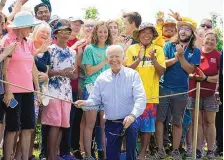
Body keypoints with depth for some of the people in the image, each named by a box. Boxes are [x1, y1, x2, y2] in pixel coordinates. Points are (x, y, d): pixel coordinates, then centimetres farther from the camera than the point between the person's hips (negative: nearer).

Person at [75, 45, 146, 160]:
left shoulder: (132, 75, -6)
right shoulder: (102, 78, 5)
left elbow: (140, 98, -16)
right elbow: (95, 100, 10)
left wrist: (133, 115, -33)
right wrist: (85, 102, -14)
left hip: (128, 120, -3)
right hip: (110, 123, 4)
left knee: (132, 128, -36)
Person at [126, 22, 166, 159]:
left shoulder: (158, 50, 0)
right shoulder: (131, 49, 0)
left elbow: (161, 72, -7)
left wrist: (153, 59, -23)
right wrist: (139, 59, -23)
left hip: (150, 95, 1)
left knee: (148, 126, 6)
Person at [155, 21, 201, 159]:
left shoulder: (195, 51, 3)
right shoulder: (169, 45, 3)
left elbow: (190, 70, -8)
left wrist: (181, 56, -16)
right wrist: (176, 57, -16)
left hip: (181, 91, 0)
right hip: (164, 88, 0)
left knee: (177, 122, 6)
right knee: (159, 119, -1)